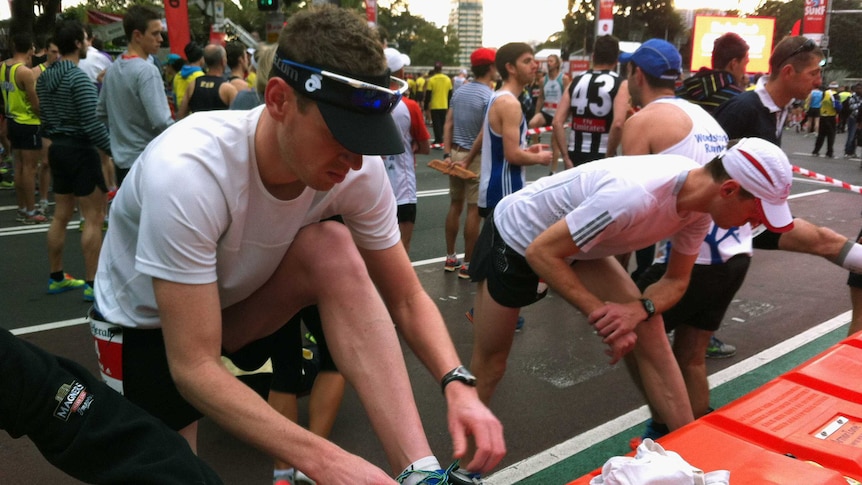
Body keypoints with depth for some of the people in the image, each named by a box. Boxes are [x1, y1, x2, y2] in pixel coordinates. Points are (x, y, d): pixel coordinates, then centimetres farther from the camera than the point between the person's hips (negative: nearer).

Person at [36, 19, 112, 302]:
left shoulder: (44, 77, 10)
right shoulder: (79, 77, -16)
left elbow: (46, 118, 16)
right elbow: (92, 124, -23)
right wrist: (116, 151, -18)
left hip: (58, 149, 9)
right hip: (80, 150, -9)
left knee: (61, 216, 15)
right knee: (94, 218, -4)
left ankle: (57, 278, 23)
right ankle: (93, 284, -2)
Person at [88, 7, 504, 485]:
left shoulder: (359, 170, -22)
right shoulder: (186, 171, -37)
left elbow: (406, 299, -12)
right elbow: (194, 368, -35)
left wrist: (457, 383, -31)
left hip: (236, 305, 3)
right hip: (144, 326, -2)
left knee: (334, 251, -26)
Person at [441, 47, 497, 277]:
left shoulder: (458, 92, 8)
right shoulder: (489, 96, -14)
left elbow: (448, 125, 5)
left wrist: (447, 155, 3)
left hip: (455, 154, 7)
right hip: (477, 157, -7)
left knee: (455, 205, 15)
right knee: (474, 211, 1)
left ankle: (450, 258, 24)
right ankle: (467, 264, 7)